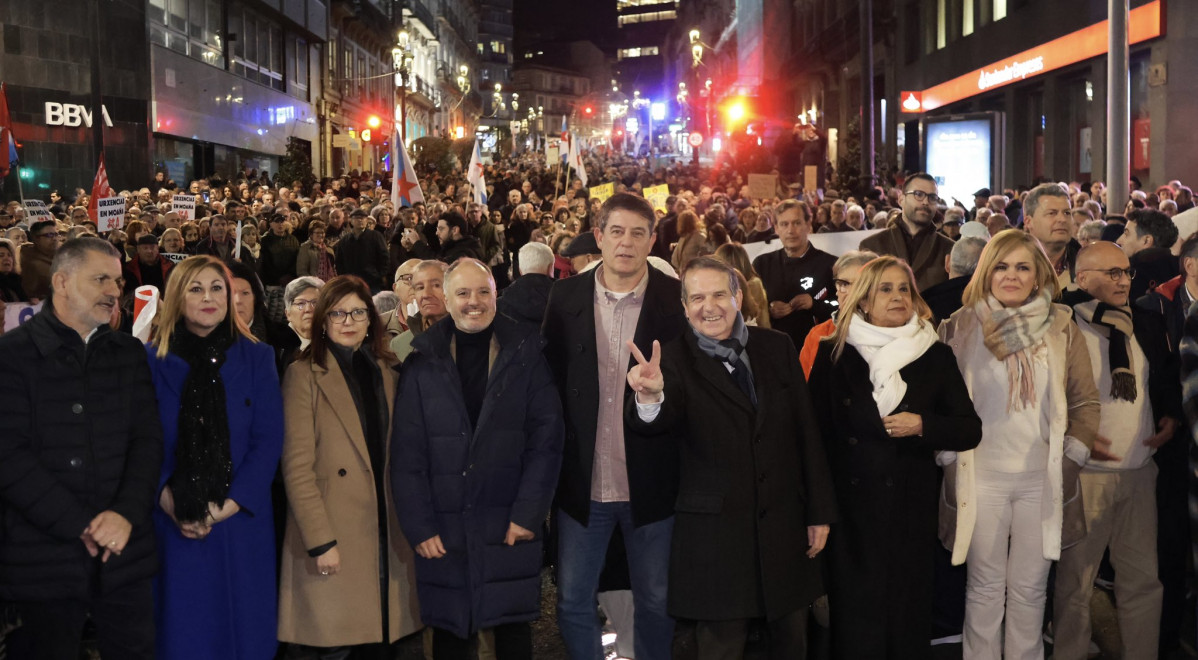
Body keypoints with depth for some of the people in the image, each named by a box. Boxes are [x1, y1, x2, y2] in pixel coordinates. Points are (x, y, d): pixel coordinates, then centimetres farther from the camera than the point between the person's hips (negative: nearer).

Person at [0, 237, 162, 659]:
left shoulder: (130, 354, 11)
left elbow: (148, 439, 4)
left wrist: (127, 513, -13)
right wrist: (82, 525, -15)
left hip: (125, 557, 4)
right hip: (41, 560, -3)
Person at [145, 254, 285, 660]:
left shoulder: (256, 359, 3)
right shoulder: (152, 360, 2)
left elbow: (268, 440, -2)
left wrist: (230, 505, -12)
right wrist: (166, 500, -15)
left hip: (240, 523, 1)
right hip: (172, 526, 0)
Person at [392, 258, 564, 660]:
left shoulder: (525, 354, 2)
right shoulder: (424, 362, 2)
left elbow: (546, 437, -2)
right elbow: (407, 452, 0)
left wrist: (528, 513, -9)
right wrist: (418, 525, -7)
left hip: (510, 524, 0)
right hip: (442, 527, 1)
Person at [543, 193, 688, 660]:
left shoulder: (677, 299, -6)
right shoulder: (566, 296, 0)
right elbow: (548, 376, 4)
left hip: (650, 482, -1)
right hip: (582, 481, 2)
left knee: (656, 603, 13)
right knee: (573, 602, 11)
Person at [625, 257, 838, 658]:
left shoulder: (777, 347, 3)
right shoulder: (674, 360, -7)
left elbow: (806, 432, 6)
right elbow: (655, 425, -26)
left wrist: (820, 511, 6)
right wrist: (650, 396, -49)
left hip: (785, 524, 4)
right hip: (716, 532, -3)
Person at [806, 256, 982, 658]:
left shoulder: (936, 356, 4)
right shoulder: (833, 352, 2)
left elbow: (971, 430, 4)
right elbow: (816, 428, 2)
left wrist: (923, 425, -14)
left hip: (911, 508, 1)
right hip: (848, 506, -1)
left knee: (908, 615, 8)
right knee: (854, 616, 3)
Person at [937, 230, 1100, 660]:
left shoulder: (1062, 329, 5)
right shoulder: (960, 328, 1)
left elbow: (1085, 401, 8)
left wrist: (1071, 456, 1)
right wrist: (949, 457, -2)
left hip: (1043, 479, 1)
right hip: (980, 477, -1)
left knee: (1030, 589, 7)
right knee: (985, 587, 6)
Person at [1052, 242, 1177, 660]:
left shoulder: (1148, 324, 9)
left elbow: (1167, 378, 22)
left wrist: (1170, 417, 5)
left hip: (1140, 471, 5)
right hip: (1085, 472, -5)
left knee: (1143, 579, 10)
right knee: (1076, 582, 6)